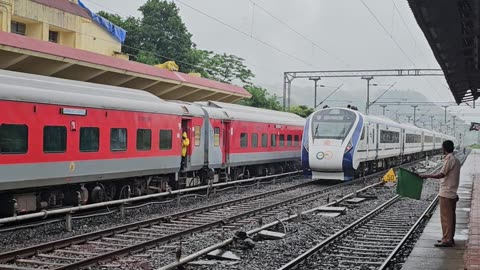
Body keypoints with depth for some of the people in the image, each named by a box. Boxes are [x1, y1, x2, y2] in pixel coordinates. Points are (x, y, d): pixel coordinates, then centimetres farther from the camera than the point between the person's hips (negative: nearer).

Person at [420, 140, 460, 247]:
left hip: (446, 194, -10)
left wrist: (427, 176, -12)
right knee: (451, 216, 14)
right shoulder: (456, 160, 11)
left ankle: (446, 240, -2)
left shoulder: (449, 159, -17)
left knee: (445, 217, -5)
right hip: (452, 193, 10)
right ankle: (450, 238, 21)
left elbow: (442, 174, -21)